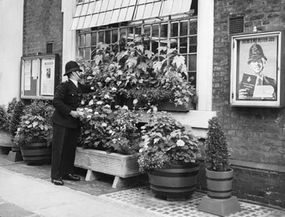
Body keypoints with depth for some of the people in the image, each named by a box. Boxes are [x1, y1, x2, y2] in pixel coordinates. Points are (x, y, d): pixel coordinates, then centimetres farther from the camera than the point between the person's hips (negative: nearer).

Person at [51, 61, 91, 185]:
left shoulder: (80, 87, 11)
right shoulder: (64, 86, -11)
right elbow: (56, 102, -18)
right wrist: (70, 112, -19)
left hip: (74, 123, 8)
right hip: (61, 122, -7)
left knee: (71, 148, 11)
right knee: (59, 149, -3)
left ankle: (67, 173, 21)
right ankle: (56, 176, 2)